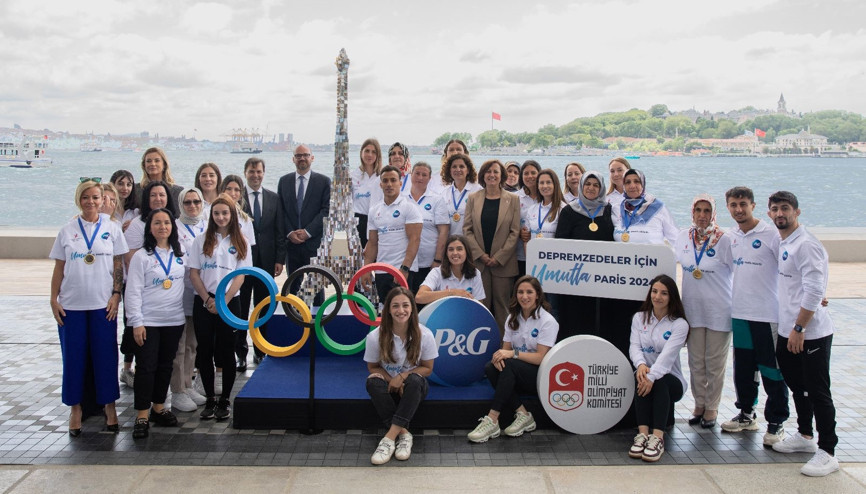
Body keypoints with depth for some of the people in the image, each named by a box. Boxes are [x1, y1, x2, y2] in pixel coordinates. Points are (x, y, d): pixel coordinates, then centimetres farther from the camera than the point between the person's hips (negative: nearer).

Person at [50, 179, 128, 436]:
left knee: (106, 356, 4)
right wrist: (54, 299, 1)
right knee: (73, 356, 6)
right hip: (71, 305, 1)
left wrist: (116, 294, -4)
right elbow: (59, 268, 6)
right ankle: (75, 407, 18)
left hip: (103, 304, -1)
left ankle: (109, 405, 17)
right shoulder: (67, 231, 5)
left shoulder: (112, 228, 3)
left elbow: (118, 265, 4)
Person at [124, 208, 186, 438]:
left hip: (174, 320, 4)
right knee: (146, 367, -3)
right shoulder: (142, 257, -6)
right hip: (148, 321, -4)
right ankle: (142, 416, 3)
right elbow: (133, 292, -8)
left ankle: (159, 407, 25)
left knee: (165, 365, 12)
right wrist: (136, 323, -12)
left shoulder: (180, 255, 8)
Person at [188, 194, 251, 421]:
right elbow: (194, 273, 3)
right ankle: (210, 399, 13)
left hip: (229, 302, -1)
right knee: (205, 351, 3)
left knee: (226, 352, 2)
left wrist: (224, 300, -10)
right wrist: (207, 299, -9)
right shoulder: (201, 241, 7)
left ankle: (225, 400, 12)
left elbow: (241, 275, 0)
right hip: (204, 303, 1)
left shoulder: (240, 243, 5)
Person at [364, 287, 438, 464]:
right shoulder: (375, 336, -15)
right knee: (373, 382, -33)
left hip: (414, 388, 0)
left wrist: (403, 376, -21)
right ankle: (403, 433, -32)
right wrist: (392, 381, -19)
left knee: (414, 380, -35)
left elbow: (427, 369, -4)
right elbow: (373, 367, -1)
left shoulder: (424, 335, -15)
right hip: (389, 385, 1)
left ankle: (391, 436, -36)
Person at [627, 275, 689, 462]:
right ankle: (643, 434, -42)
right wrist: (640, 364, -29)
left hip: (671, 380, -2)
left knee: (658, 381, -35)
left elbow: (668, 354, -19)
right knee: (642, 377, -33)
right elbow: (634, 346, -5)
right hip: (648, 373, 2)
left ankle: (657, 438, -45)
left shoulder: (679, 324, -2)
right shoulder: (639, 318, 10)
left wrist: (652, 376, -35)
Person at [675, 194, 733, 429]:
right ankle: (699, 404, 25)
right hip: (692, 308, 4)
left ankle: (712, 407, 19)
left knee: (715, 363, 5)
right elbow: (672, 260, 18)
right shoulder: (684, 237, 2)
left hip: (718, 310, -4)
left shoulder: (724, 240, -11)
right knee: (695, 361, 11)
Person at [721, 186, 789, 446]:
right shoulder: (729, 236, 8)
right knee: (743, 369, 14)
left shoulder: (771, 235, -9)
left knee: (772, 371, 1)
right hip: (739, 314, 6)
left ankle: (776, 423, 12)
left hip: (768, 314, -5)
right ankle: (746, 414, 29)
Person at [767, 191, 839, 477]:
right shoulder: (783, 244, 12)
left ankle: (827, 452, 6)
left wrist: (799, 328, -21)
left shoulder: (806, 244, -17)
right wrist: (788, 329, 16)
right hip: (788, 331, 9)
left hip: (811, 333, -9)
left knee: (818, 392, -2)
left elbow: (814, 291, -22)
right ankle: (805, 436, 36)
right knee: (798, 386, 20)